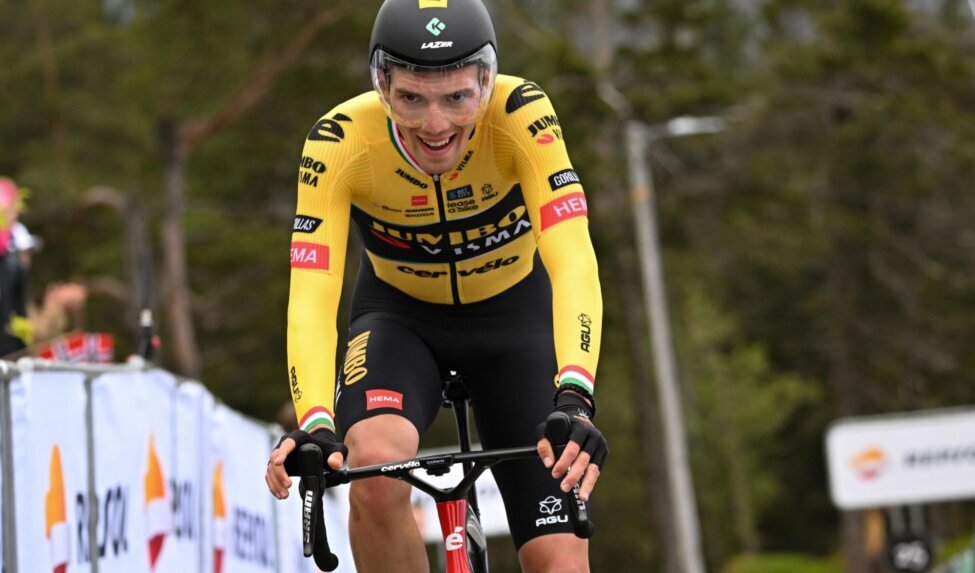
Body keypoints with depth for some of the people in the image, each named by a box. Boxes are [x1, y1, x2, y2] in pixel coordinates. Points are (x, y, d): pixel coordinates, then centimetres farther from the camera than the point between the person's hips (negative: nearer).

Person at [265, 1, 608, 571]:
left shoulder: (521, 114, -30)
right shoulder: (340, 141, -28)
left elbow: (573, 263, -39)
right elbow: (311, 295, -34)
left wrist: (574, 400, -55)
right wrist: (315, 424, -51)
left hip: (514, 313, 0)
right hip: (401, 316, 0)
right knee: (376, 469, -33)